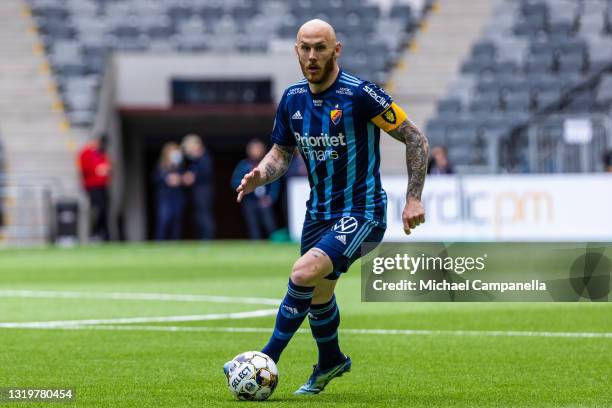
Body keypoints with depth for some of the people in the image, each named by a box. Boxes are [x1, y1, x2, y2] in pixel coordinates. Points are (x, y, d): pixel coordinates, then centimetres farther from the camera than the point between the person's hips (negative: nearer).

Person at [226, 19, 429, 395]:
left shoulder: (360, 94, -17)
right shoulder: (292, 100, 1)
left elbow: (416, 140, -11)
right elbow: (281, 153, 14)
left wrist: (414, 198, -14)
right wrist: (260, 175, -9)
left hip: (362, 214, -7)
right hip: (318, 212, 7)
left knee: (304, 273, -26)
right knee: (318, 293, 20)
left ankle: (268, 360, -14)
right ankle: (331, 362, 48)